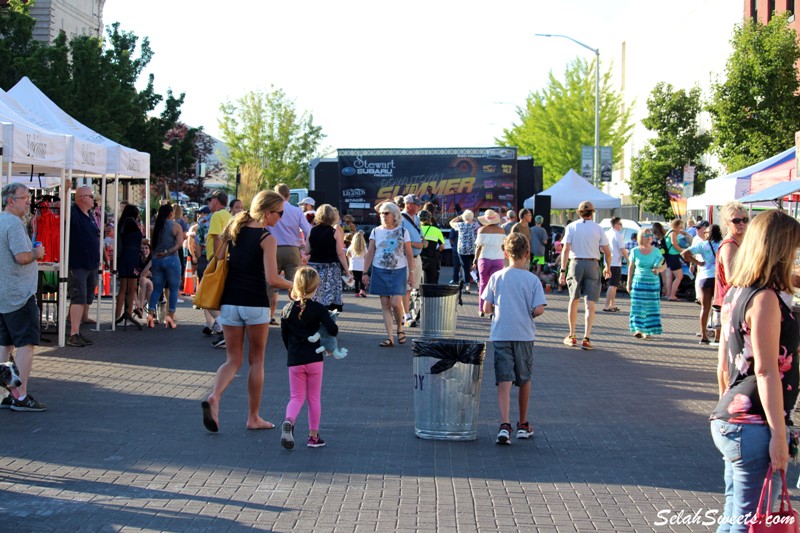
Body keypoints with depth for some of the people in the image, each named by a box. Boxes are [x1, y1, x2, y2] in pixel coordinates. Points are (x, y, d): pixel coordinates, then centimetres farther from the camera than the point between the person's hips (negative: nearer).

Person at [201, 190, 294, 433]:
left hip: (230, 302, 5)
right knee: (256, 361, 10)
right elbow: (272, 279, -15)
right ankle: (253, 418, 15)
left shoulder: (234, 230, 8)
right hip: (255, 304, -5)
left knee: (233, 360, 10)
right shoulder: (267, 238, -9)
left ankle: (214, 397, -18)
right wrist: (294, 286, 1)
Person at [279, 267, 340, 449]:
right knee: (314, 398, 10)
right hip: (314, 359, -2)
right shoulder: (318, 308, -8)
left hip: (294, 361, 2)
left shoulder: (287, 309, 0)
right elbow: (333, 330, -16)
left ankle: (289, 421, -21)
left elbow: (284, 336, 7)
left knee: (296, 396, 8)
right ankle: (314, 436, 13)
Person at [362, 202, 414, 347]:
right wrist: (365, 273, 1)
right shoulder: (376, 232, 6)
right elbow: (370, 254, 6)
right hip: (380, 271, 2)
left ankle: (400, 328, 16)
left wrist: (411, 273, -2)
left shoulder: (403, 232, 1)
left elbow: (409, 254, 3)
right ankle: (390, 337, 4)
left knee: (396, 303, -12)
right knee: (385, 304, 1)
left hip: (398, 271, -2)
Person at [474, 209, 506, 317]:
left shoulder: (482, 230, -4)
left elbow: (478, 246, -3)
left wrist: (475, 260, 5)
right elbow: (504, 246, 5)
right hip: (498, 259, 0)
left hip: (484, 259, 0)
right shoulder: (501, 230, 1)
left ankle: (481, 309, 12)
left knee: (483, 284, 10)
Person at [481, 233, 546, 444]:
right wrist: (528, 313, 11)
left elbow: (486, 308, -1)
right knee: (524, 380, 16)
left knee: (504, 381, -4)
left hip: (500, 335, 0)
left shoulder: (496, 277, -1)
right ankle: (523, 425, 27)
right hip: (524, 335, 0)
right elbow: (539, 309, -10)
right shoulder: (533, 280, -4)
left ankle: (505, 424, -21)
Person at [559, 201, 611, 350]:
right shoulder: (598, 228, 2)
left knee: (573, 301, 16)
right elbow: (607, 252, 3)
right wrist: (608, 268, 19)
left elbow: (566, 249, -6)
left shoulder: (571, 227, 2)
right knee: (590, 304, -1)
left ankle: (572, 337, 23)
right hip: (592, 265, -1)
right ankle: (586, 339, -10)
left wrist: (563, 270, -5)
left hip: (576, 264, 1)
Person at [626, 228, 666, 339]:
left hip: (653, 283, 1)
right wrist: (629, 283, 4)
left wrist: (658, 270, -15)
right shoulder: (635, 251, 2)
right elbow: (631, 268, 6)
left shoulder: (656, 251, 4)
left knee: (651, 307, -1)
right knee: (638, 306, -4)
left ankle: (647, 331, 4)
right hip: (639, 282, -1)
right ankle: (638, 329, 0)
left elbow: (664, 266, 8)